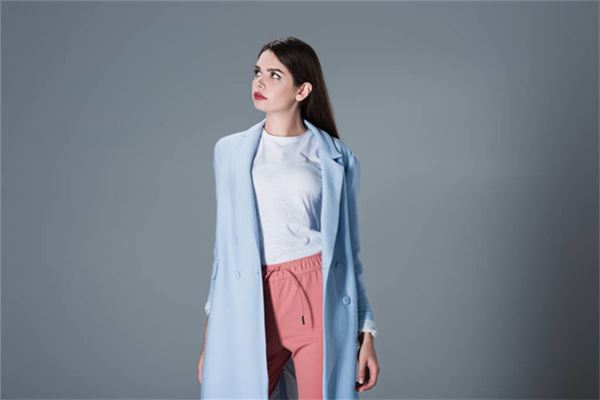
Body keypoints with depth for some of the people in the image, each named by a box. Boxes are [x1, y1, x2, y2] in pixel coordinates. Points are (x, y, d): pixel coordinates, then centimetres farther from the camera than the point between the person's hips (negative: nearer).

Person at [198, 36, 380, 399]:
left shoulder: (336, 157, 3)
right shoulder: (231, 151, 9)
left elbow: (348, 250, 6)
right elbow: (224, 245, 10)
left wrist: (366, 332, 3)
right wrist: (210, 337, 8)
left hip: (320, 301, -1)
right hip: (253, 307, 2)